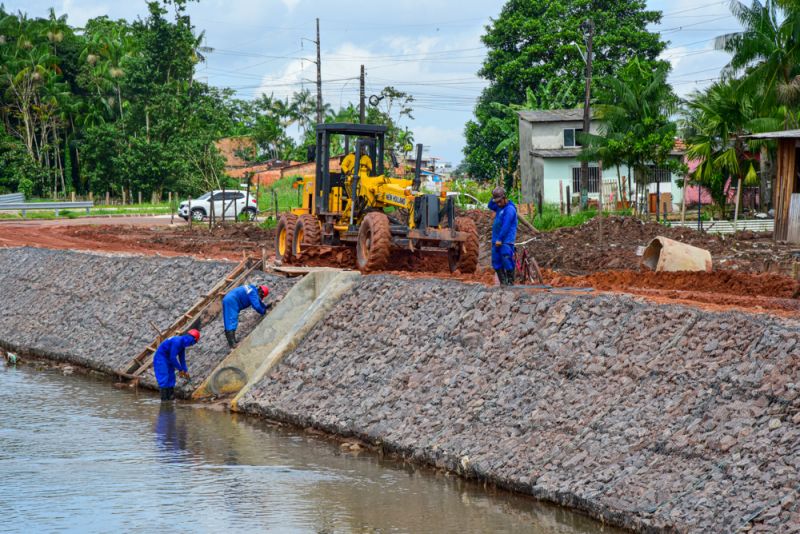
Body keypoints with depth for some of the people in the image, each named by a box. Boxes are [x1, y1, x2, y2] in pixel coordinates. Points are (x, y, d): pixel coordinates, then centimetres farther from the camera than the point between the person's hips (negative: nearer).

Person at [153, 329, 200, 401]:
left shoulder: (182, 343, 4)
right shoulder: (177, 342, -27)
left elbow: (182, 359, 13)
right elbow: (172, 358, -26)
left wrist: (185, 371, 8)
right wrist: (180, 369, -17)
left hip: (168, 359, 10)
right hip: (160, 358, -10)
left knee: (171, 378, 7)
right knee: (164, 378, -13)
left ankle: (170, 397, 10)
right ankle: (164, 398, -14)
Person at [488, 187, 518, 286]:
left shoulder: (509, 209, -14)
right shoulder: (500, 207, 14)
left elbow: (506, 226, -20)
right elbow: (490, 206, 31)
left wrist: (500, 239, -21)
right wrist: (493, 198, 12)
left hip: (506, 241, -9)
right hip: (496, 240, 9)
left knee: (507, 261, -11)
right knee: (496, 262, 6)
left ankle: (510, 282, -6)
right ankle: (502, 282, 9)